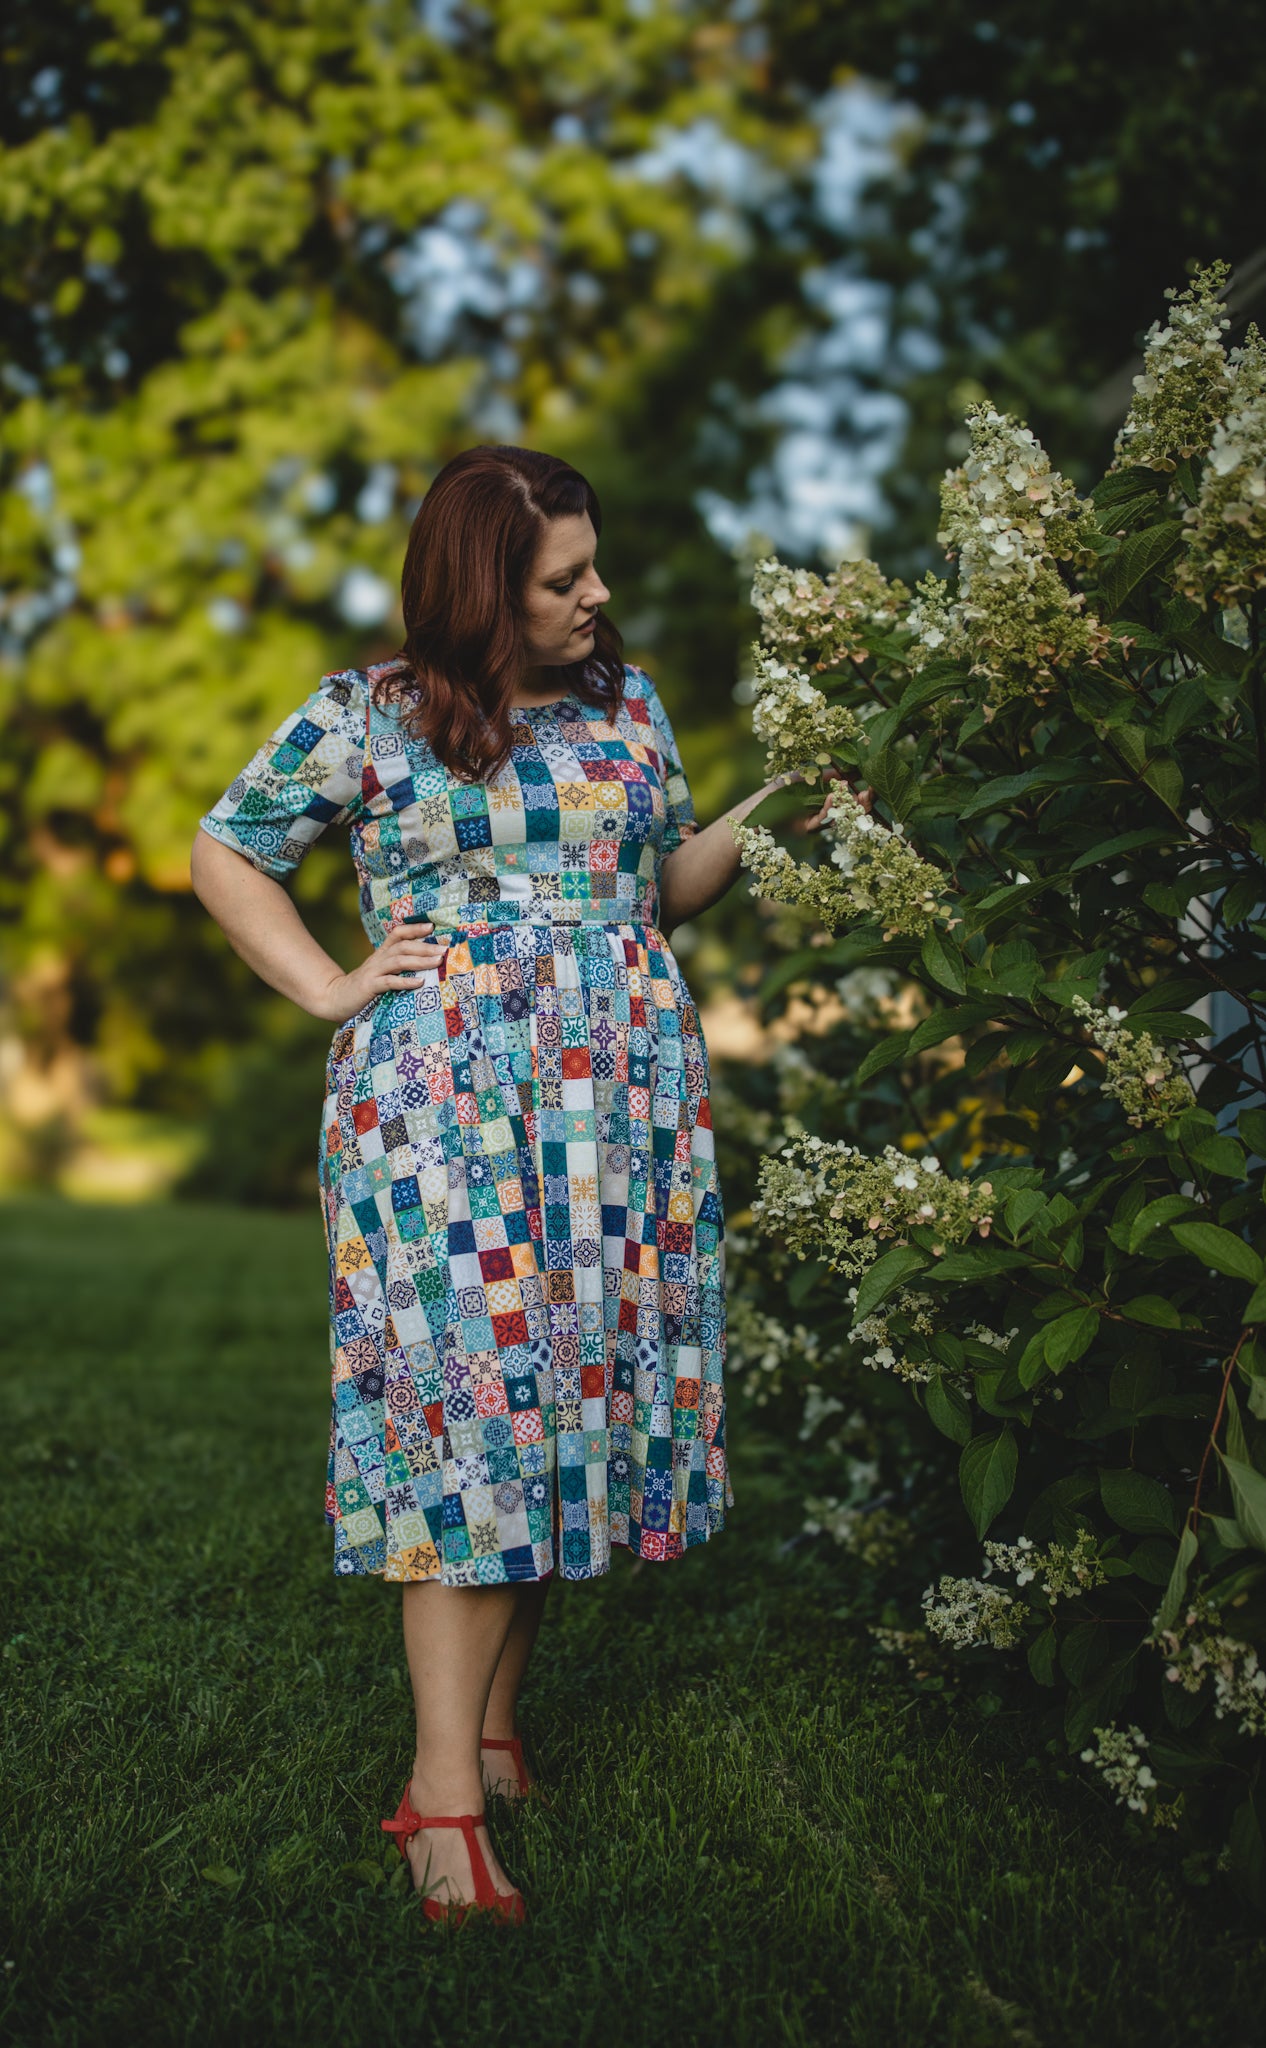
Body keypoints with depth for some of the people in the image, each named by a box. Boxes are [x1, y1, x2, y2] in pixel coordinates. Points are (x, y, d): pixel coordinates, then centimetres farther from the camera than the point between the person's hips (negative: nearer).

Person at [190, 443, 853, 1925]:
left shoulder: (628, 703, 13)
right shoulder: (367, 715, 1)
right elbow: (224, 851, 8)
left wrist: (757, 820, 3)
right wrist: (331, 988, -1)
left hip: (618, 1096, 4)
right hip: (445, 1094, -4)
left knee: (573, 1384, 4)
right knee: (470, 1392, -9)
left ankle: (491, 1713, 18)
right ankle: (446, 1786, -5)